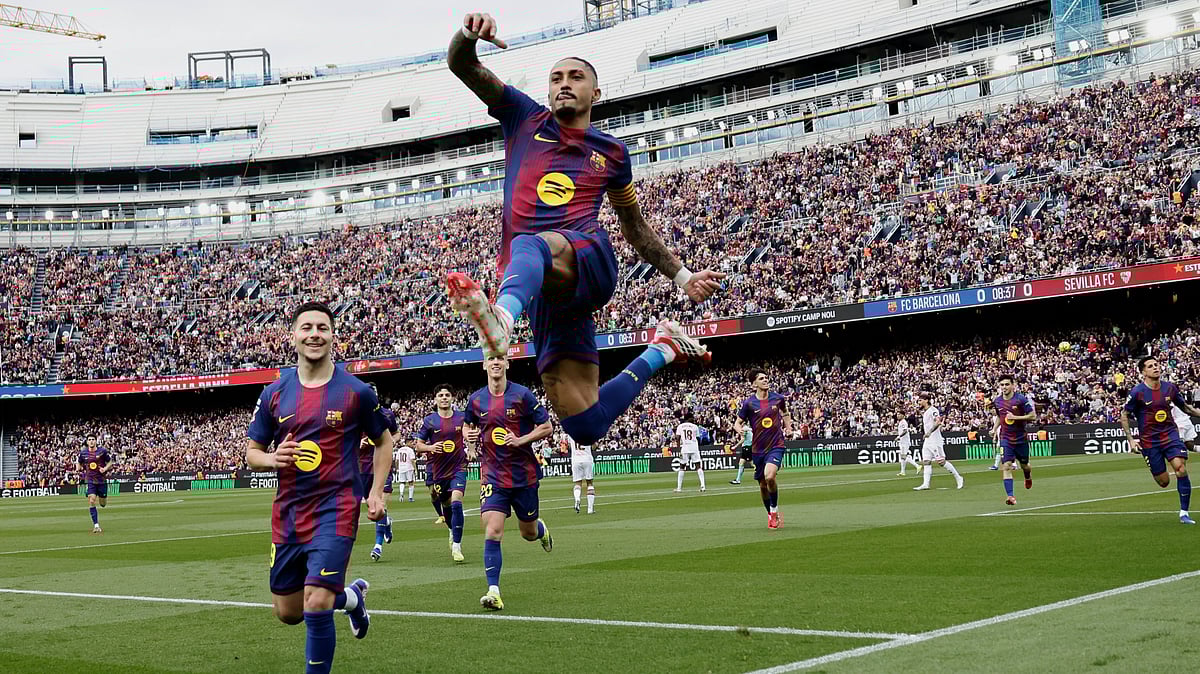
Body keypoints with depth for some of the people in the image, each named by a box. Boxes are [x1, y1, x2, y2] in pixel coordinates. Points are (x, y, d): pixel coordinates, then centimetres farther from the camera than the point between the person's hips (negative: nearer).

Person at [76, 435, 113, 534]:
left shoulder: (103, 451, -6)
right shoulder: (83, 452, -1)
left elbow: (110, 462, 5)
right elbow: (78, 463, 17)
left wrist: (105, 469, -13)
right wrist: (80, 471, 0)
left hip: (102, 480, 0)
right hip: (90, 480, 0)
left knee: (103, 504, 8)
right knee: (91, 501, -14)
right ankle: (96, 525, -10)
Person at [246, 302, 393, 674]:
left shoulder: (356, 392, -3)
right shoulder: (274, 394, 3)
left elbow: (383, 440, 11)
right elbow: (252, 451, 10)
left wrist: (376, 492, 0)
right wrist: (272, 458, -13)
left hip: (336, 509, -4)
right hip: (288, 512, 4)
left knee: (316, 605, -16)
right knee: (288, 613, 14)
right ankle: (351, 595, 42)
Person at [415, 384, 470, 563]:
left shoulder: (462, 418, 1)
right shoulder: (429, 421, -2)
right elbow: (418, 445, 2)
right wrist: (430, 447, -17)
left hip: (458, 468, -1)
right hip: (436, 470, 1)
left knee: (456, 504, -17)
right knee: (445, 506, 12)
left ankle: (456, 547, -12)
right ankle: (453, 532, 44)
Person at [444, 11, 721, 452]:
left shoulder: (611, 152, 19)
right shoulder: (525, 118, 18)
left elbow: (635, 227, 31)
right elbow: (461, 65, 9)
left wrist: (682, 276, 27)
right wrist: (470, 33, -14)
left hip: (588, 258, -2)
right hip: (540, 286, 2)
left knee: (531, 246, -41)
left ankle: (501, 317, -75)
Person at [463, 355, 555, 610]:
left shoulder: (522, 395, -7)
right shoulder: (476, 400, 2)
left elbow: (547, 427, -5)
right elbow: (468, 425, 22)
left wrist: (521, 440, -19)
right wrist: (469, 436, -1)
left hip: (524, 476, -1)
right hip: (492, 476, 1)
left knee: (528, 533, 14)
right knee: (492, 533, -15)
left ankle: (541, 529, 52)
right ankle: (494, 592, -15)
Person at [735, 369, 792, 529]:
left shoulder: (778, 398, 1)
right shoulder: (748, 403, -5)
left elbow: (785, 412, 22)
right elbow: (737, 422, 2)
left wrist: (788, 427, 7)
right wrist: (740, 429, -20)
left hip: (776, 445, -1)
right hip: (758, 448, 1)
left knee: (770, 477, -25)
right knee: (762, 485, 9)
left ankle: (774, 509, -2)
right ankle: (771, 515, 31)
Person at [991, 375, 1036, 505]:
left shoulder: (1021, 399, -12)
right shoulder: (997, 401, 2)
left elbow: (1033, 416, -12)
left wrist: (1015, 417, -21)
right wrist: (995, 428, 5)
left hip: (1021, 438, -2)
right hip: (1005, 439, 2)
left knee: (1024, 465, 15)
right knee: (1007, 466, -13)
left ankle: (1028, 476, 52)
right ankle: (1010, 496, -17)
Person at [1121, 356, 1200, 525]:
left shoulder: (1170, 388, 0)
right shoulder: (1137, 392, -11)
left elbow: (1185, 407, 17)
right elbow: (1124, 415, -2)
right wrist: (1131, 440, -6)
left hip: (1170, 434, 2)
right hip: (1149, 440, -2)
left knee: (1181, 469, -19)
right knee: (1164, 482, 0)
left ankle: (1184, 513, -8)